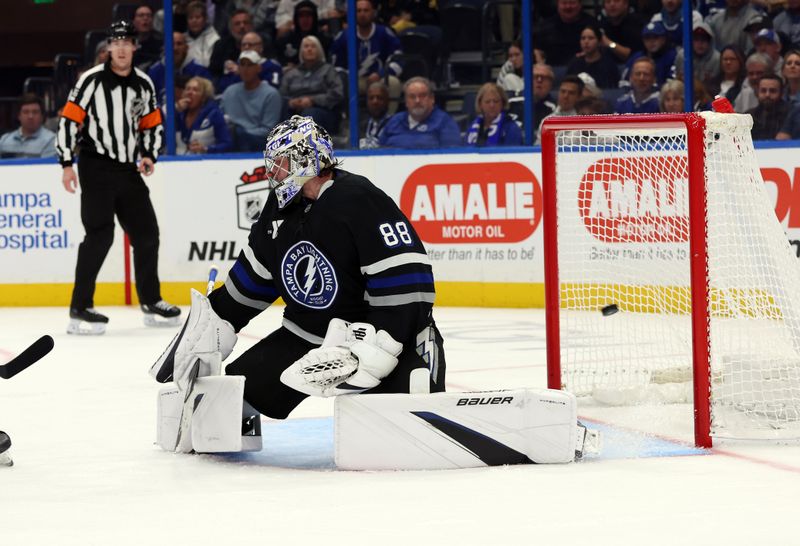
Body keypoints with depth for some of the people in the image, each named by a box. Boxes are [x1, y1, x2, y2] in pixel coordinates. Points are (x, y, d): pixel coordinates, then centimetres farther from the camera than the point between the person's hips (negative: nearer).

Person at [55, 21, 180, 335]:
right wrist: (67, 164, -11)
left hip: (129, 171, 6)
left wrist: (149, 155, 2)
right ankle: (80, 309, -12)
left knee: (146, 233, 9)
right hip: (96, 169, -6)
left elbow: (152, 123, 18)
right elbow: (69, 119, -8)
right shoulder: (92, 80, -8)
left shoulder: (143, 84, 8)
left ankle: (151, 302, 24)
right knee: (100, 235, -15)